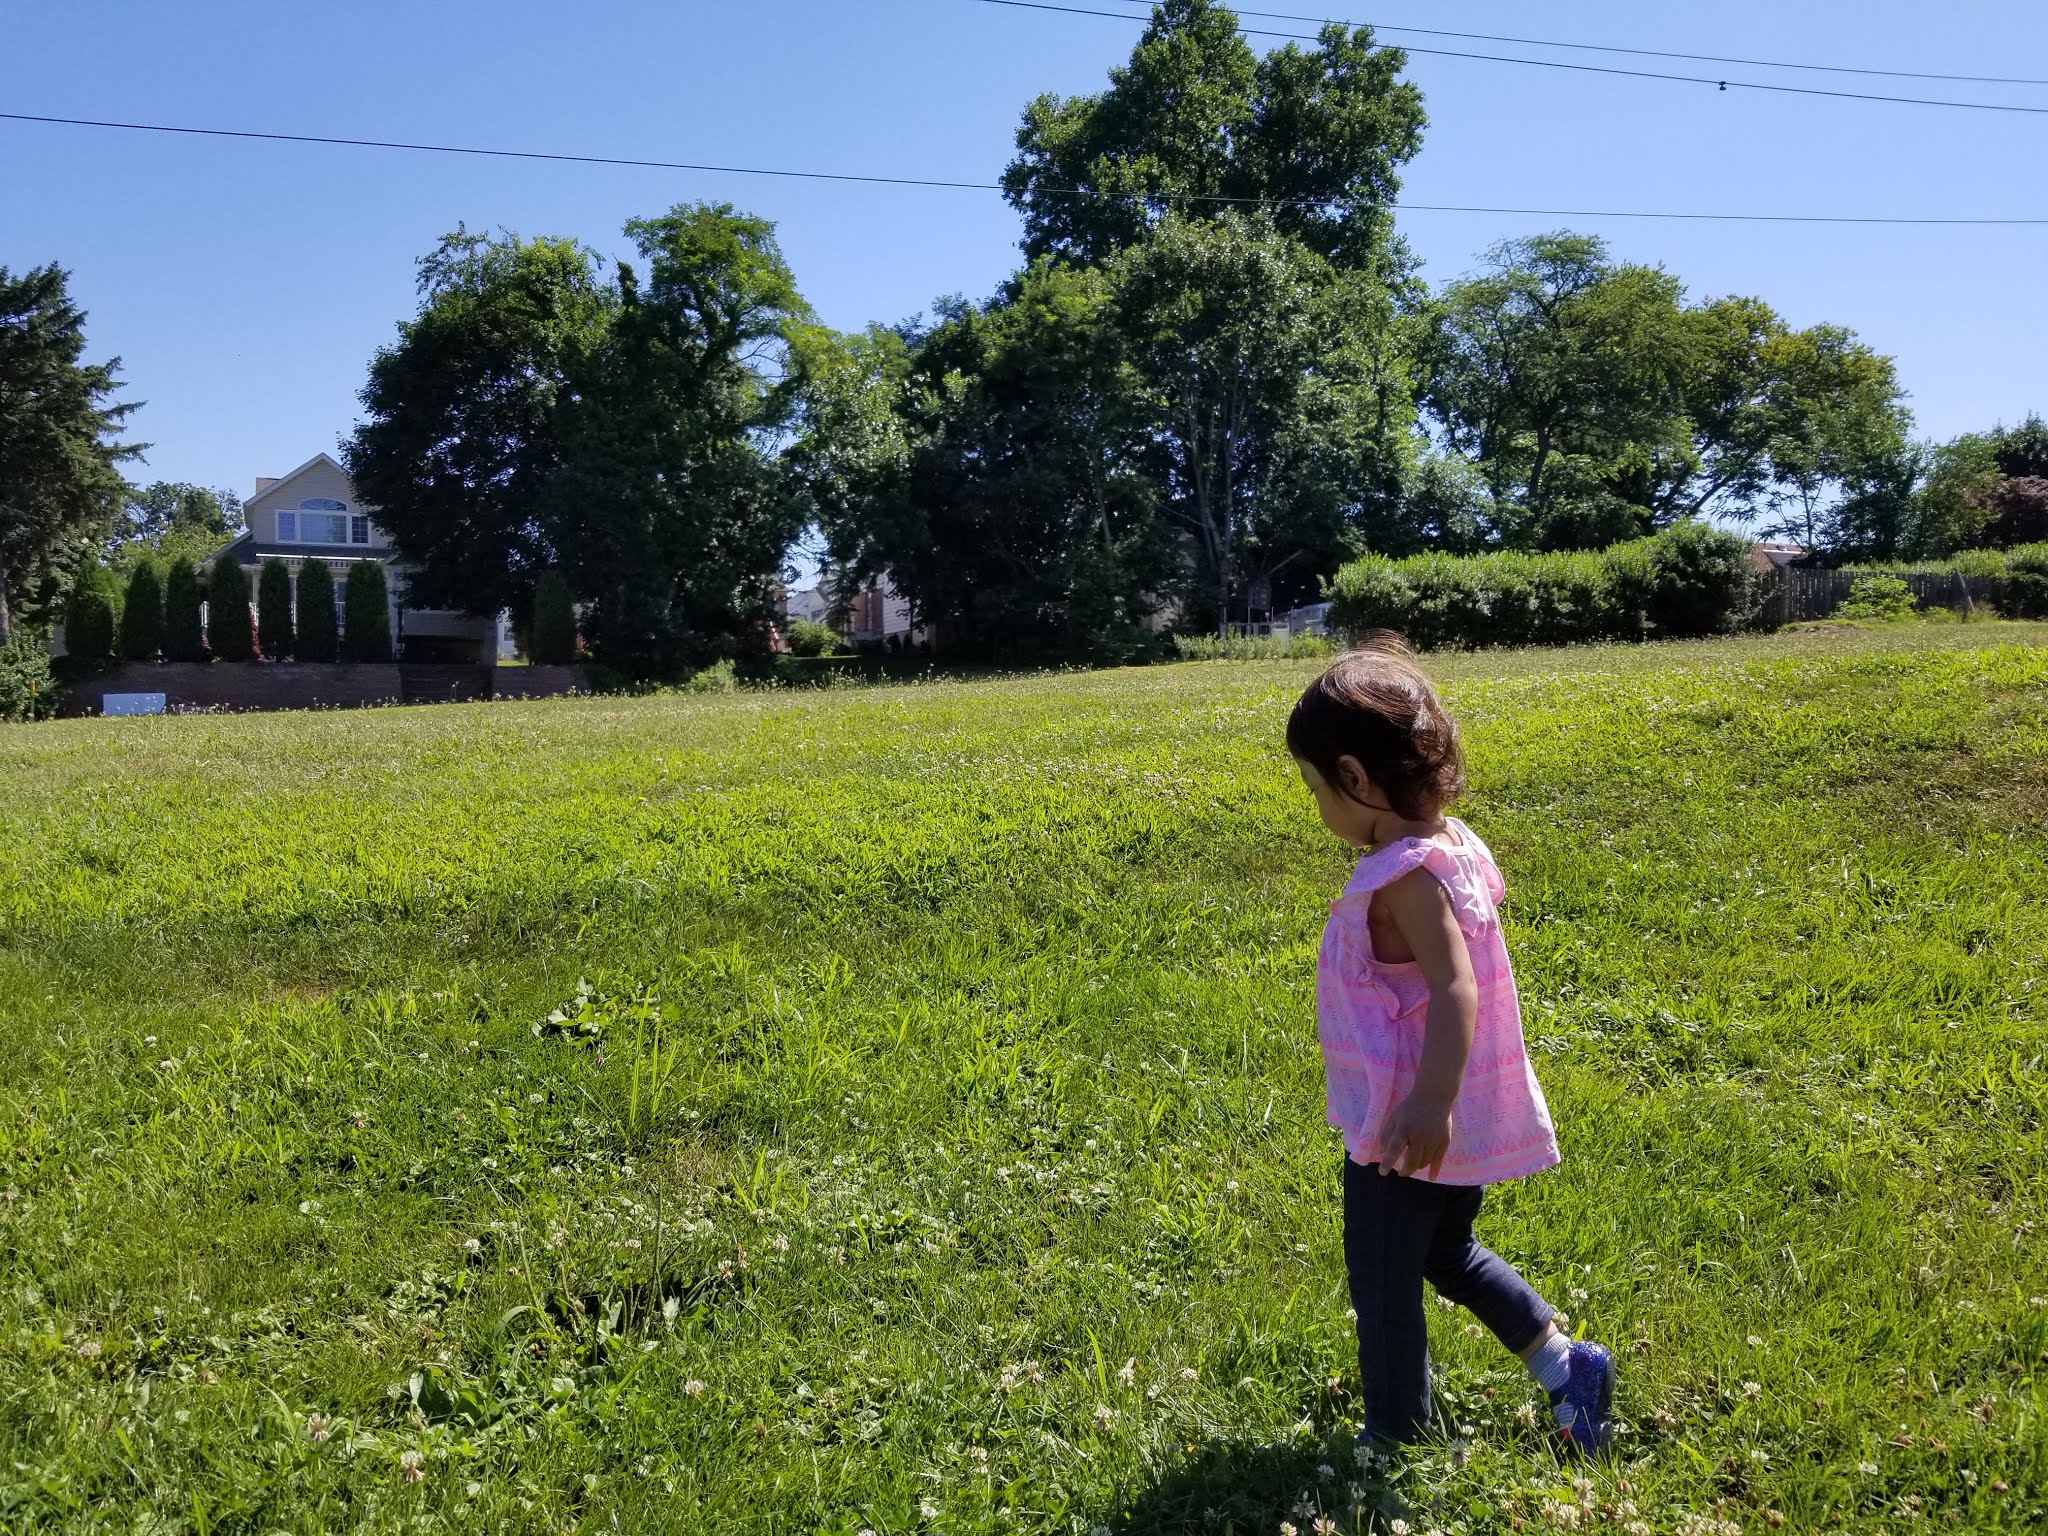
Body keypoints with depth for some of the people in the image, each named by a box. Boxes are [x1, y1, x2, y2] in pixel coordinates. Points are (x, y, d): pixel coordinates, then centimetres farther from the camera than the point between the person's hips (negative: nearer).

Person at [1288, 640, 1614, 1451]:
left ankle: (1394, 1442, 23)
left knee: (1384, 1282, 8)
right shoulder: (1452, 842, 4)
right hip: (1460, 1119, 9)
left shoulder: (1406, 873, -24)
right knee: (1448, 1254, 28)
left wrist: (1431, 1102, -38)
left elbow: (1454, 987, -33)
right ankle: (1563, 1361, 26)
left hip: (1408, 1121, -9)